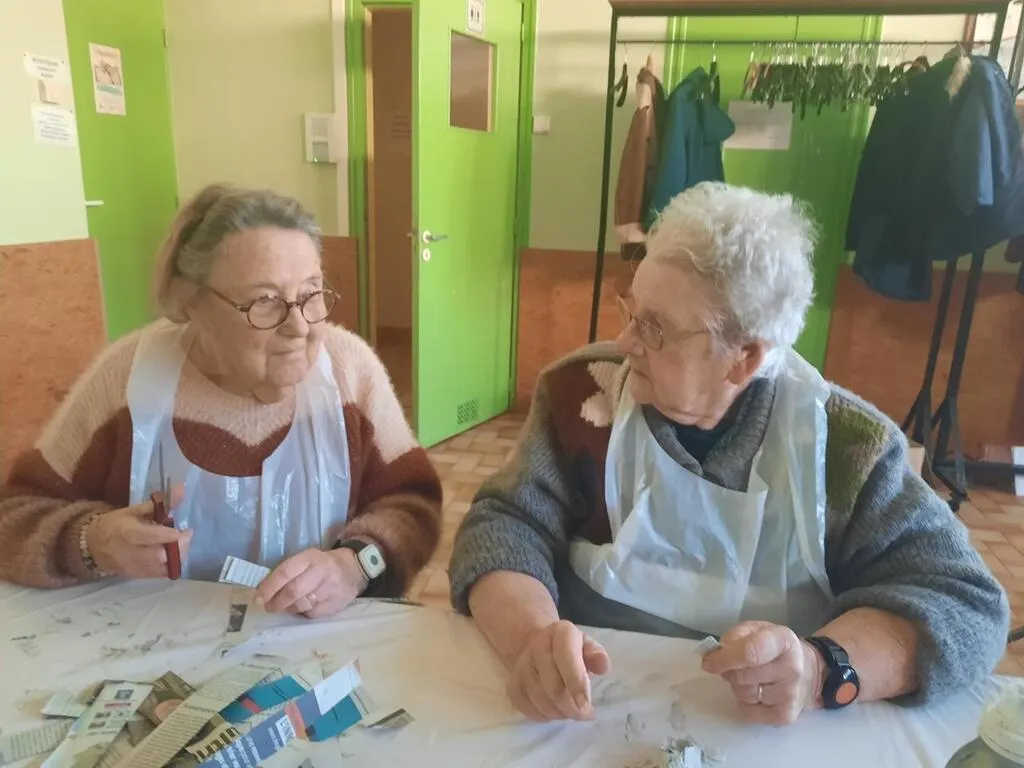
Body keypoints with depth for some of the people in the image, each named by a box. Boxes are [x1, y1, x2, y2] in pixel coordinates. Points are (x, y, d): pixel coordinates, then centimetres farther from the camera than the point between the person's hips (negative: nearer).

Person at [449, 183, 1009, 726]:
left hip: (769, 740, 0)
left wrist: (821, 667, -28)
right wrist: (533, 637, -31)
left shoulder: (846, 445, -9)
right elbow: (505, 526, -10)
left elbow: (964, 601, -10)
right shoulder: (582, 393, -7)